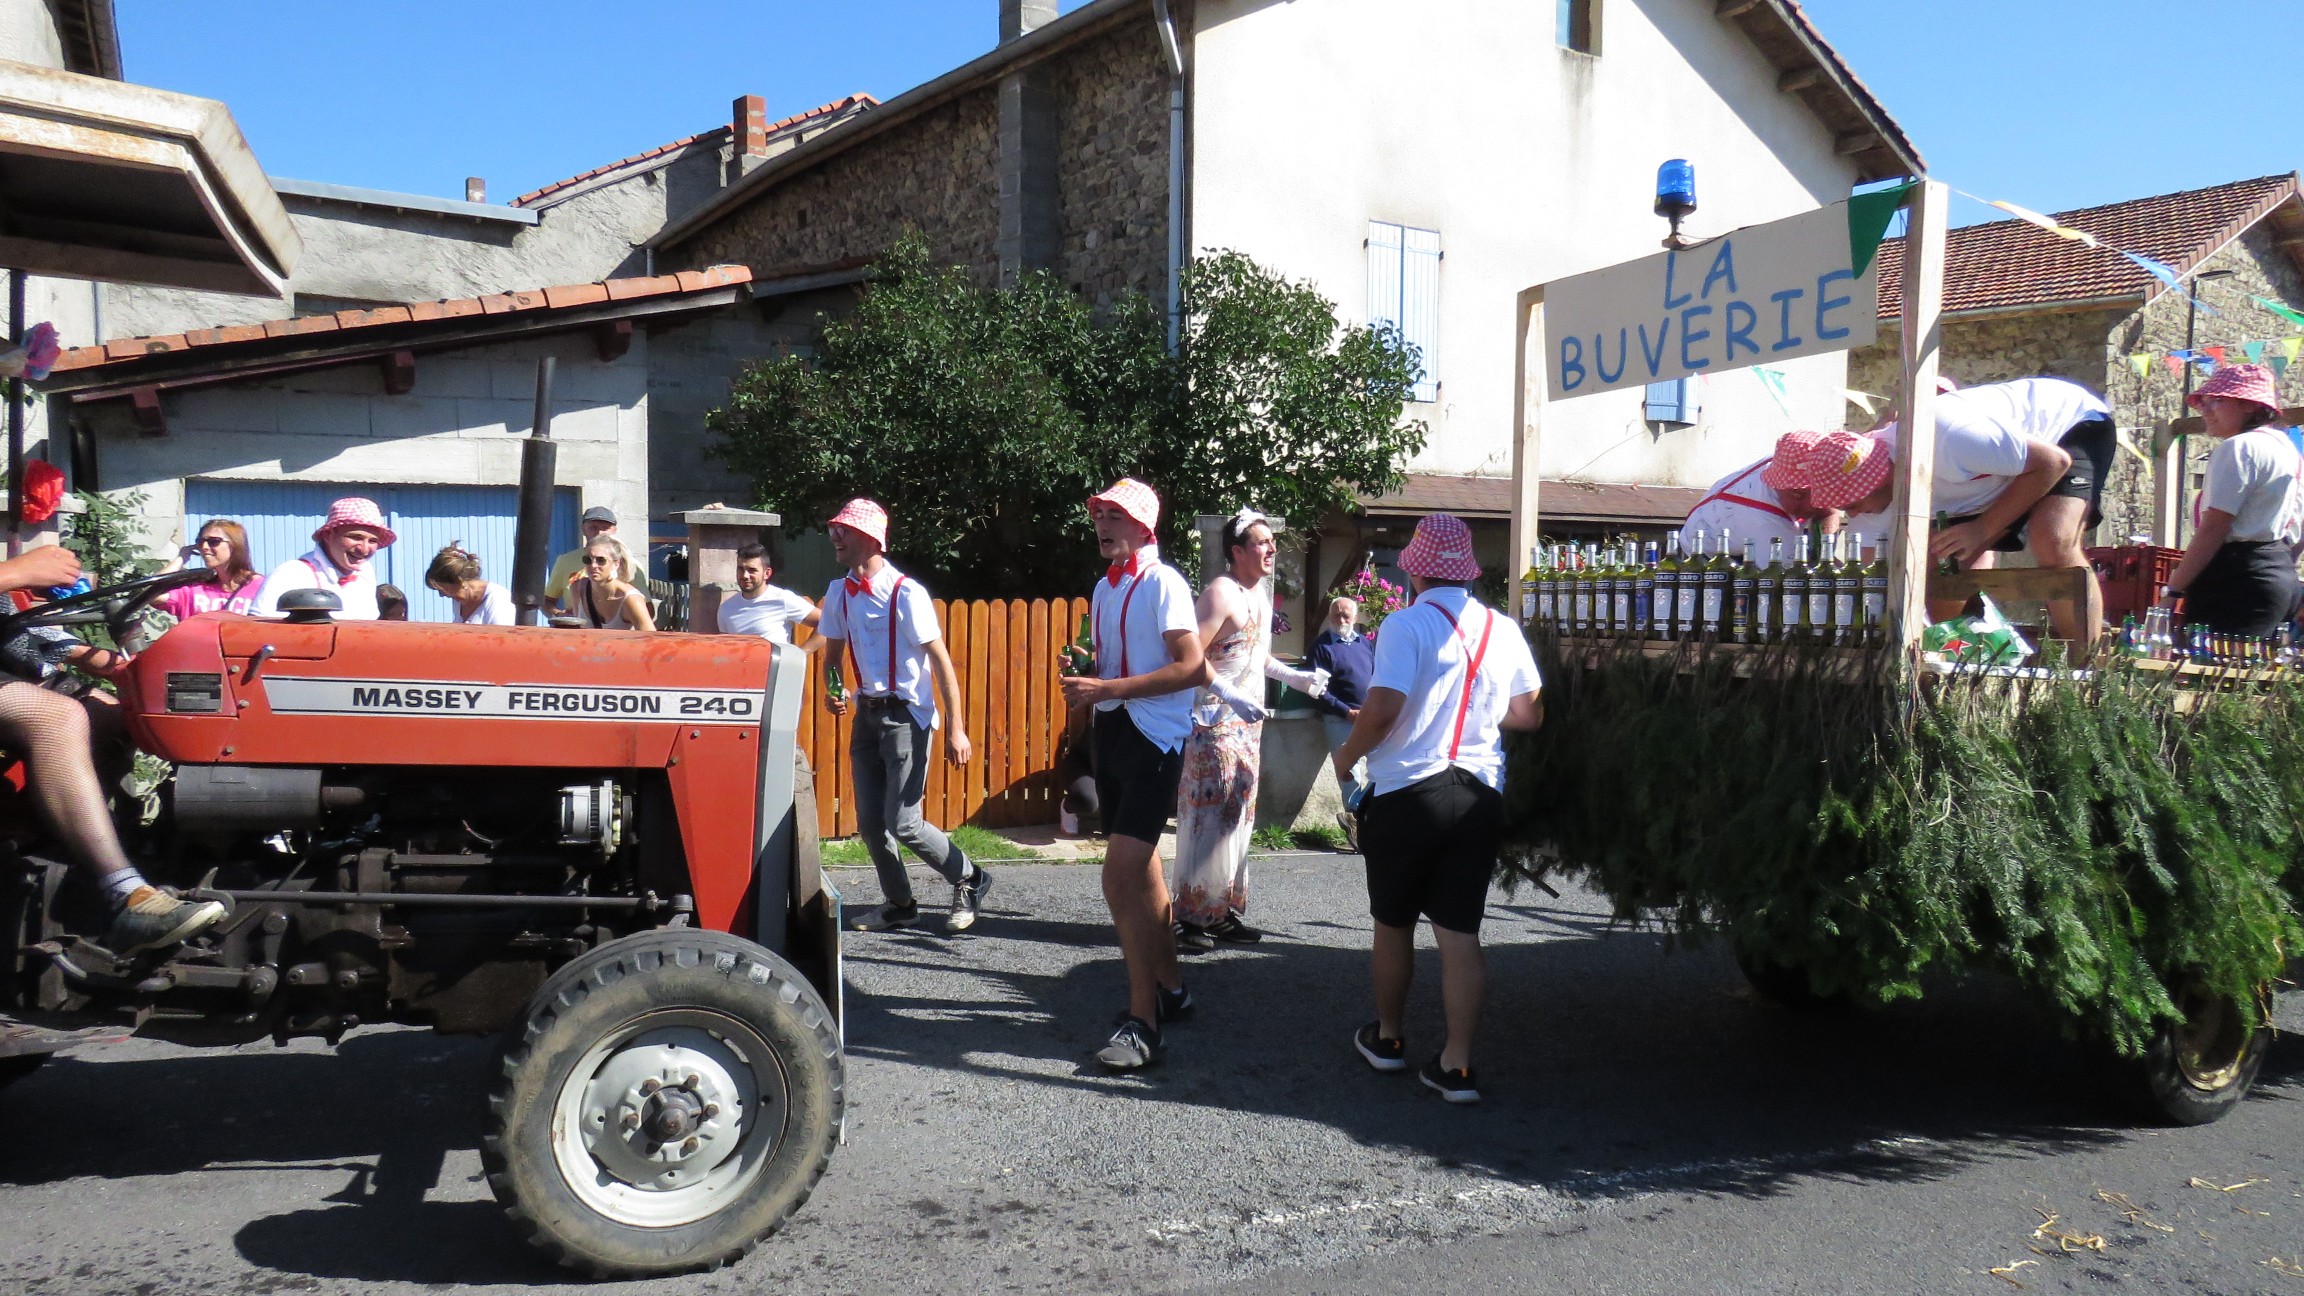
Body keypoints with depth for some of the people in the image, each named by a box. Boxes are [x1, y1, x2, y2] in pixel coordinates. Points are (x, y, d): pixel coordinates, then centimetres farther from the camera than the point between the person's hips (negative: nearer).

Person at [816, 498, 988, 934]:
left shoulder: (906, 593, -15)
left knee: (903, 824, -10)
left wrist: (955, 729, -17)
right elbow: (833, 654, 18)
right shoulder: (838, 592, 5)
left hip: (906, 715, -7)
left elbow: (941, 661, -14)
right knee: (870, 823, 7)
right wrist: (831, 691, -4)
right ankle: (899, 905, 24)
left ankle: (970, 881, 12)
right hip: (866, 714, 7)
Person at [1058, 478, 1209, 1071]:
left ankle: (1143, 1023, -11)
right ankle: (1171, 988, 31)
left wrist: (1109, 688, -23)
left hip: (1153, 739, -9)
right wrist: (1085, 677, 5)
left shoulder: (1162, 583, -11)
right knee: (1141, 871, 17)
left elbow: (1192, 667, -21)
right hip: (1110, 733, 9)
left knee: (1121, 877, -16)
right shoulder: (1104, 588, 14)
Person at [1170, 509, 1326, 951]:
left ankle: (1224, 912, 20)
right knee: (1209, 817, -7)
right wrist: (1232, 697, -28)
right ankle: (1193, 917, -1)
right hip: (1215, 720, -9)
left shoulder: (1260, 593, 15)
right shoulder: (1221, 593, -14)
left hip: (1248, 722, 9)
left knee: (1238, 816, 12)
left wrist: (1294, 676, 18)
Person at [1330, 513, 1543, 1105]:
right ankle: (1456, 1065, 5)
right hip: (1480, 796, 4)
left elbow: (1381, 712, -19)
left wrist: (1348, 754, 0)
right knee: (1460, 932, 5)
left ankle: (1388, 1037, 31)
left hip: (1407, 793, -3)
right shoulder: (1504, 630, 6)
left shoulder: (1407, 624, -10)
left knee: (1393, 923, 15)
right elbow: (1530, 714, 13)